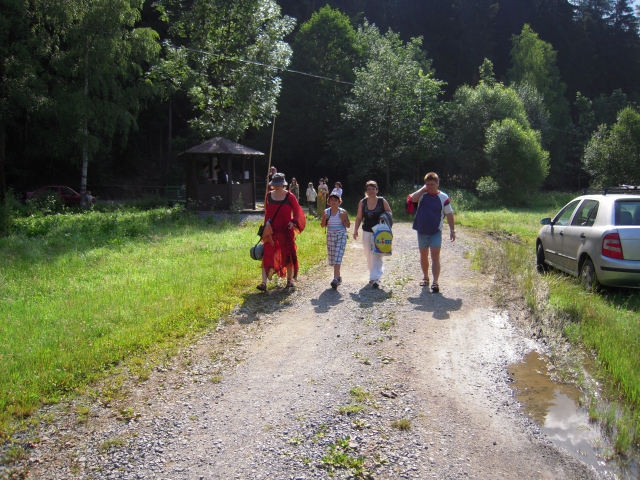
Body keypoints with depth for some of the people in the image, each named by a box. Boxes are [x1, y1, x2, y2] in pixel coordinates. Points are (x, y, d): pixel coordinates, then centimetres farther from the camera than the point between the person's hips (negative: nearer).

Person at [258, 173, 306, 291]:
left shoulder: (289, 196, -5)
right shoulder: (269, 196, 4)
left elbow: (298, 211, -2)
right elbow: (267, 212, 12)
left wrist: (293, 222, -18)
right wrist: (267, 223, -1)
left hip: (286, 230, -1)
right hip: (272, 230, 2)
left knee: (288, 255, 9)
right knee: (267, 255, -7)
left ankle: (289, 280, 25)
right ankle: (264, 282, -8)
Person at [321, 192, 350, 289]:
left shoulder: (343, 212, -3)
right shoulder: (326, 212, 3)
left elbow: (348, 225, 1)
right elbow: (322, 225, 9)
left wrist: (343, 219, -16)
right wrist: (324, 219, -11)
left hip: (341, 236, -3)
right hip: (330, 236, 3)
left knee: (338, 257, -14)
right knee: (331, 258, 8)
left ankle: (335, 279, -19)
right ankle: (338, 277, 27)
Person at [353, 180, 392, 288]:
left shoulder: (382, 201, -5)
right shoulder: (362, 202, 2)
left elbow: (390, 213, 5)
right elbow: (359, 217, 7)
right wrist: (355, 230, 0)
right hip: (367, 232, 3)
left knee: (377, 256, -8)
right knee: (369, 255, 12)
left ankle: (375, 278, -9)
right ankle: (372, 275, 27)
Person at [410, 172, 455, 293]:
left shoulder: (443, 197, -5)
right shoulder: (422, 195, 0)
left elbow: (449, 214, -1)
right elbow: (413, 198, -22)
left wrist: (452, 230, -3)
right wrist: (423, 189, -13)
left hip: (436, 232, -3)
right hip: (422, 231, 3)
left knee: (435, 257, -9)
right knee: (423, 256, 15)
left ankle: (435, 282, -10)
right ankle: (425, 277, 32)